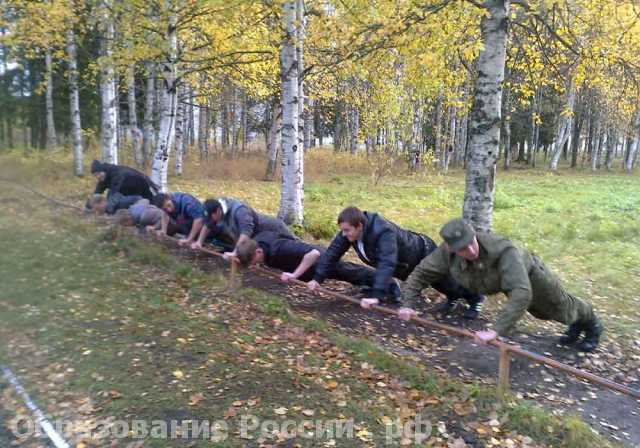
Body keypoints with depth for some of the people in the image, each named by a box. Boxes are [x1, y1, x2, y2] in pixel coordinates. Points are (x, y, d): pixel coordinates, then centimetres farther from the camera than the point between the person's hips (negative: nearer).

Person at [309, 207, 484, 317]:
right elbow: (332, 252, -17)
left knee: (448, 283, 16)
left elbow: (387, 264, -56)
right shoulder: (349, 231, -22)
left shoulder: (383, 232, -46)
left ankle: (475, 297, 44)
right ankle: (454, 299, 59)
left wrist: (376, 296, -64)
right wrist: (318, 279, -20)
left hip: (423, 254, -7)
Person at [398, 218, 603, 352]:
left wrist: (497, 330, -63)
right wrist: (408, 305, -35)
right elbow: (420, 274, -25)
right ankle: (576, 325, 64)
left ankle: (591, 323, 60)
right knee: (543, 313, 31)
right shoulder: (447, 253, -36)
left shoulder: (503, 251, -51)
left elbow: (522, 294, -59)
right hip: (506, 279, 5)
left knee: (559, 306, 24)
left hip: (529, 273, -5)